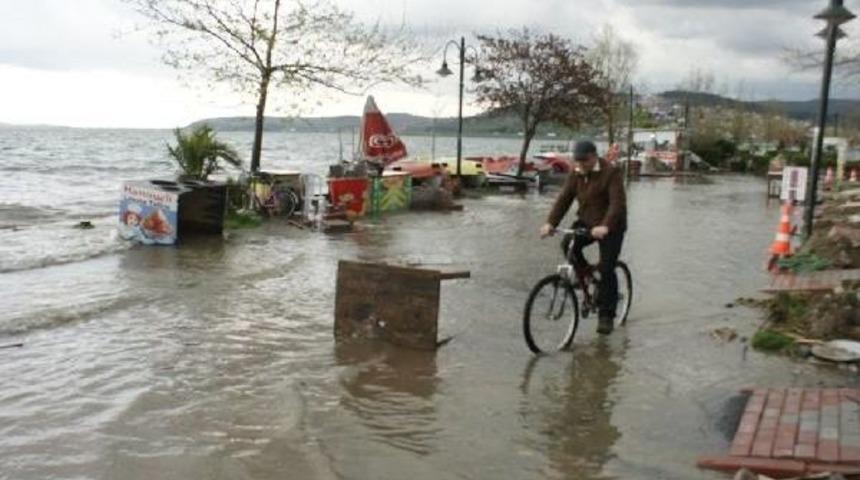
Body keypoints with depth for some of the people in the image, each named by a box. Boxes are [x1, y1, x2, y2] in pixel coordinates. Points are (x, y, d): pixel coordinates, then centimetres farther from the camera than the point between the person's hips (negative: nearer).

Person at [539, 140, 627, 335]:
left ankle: (606, 316, 2)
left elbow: (617, 203, -27)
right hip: (586, 222, 5)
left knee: (606, 270, -9)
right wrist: (550, 223, -17)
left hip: (610, 226, -5)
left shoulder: (611, 172, -17)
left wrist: (605, 227, -42)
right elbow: (564, 198, -2)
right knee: (568, 245, -22)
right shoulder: (575, 173, 2)